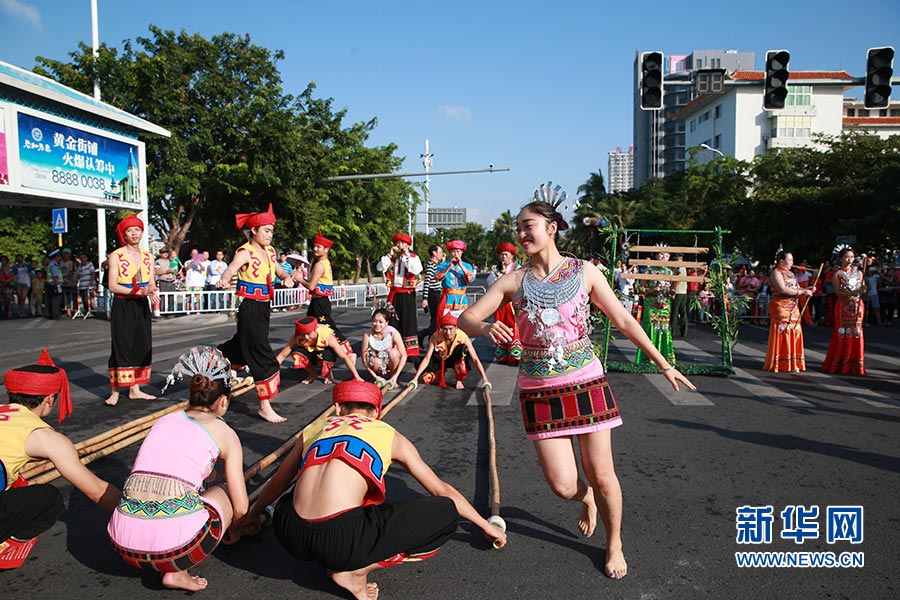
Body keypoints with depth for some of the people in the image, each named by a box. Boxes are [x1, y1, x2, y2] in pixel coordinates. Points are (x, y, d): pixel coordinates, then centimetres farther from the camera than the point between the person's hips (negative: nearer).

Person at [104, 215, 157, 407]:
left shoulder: (147, 256, 11)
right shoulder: (115, 256, -4)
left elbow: (152, 283, 9)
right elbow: (112, 285, -11)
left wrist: (150, 290, -14)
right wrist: (137, 291, -21)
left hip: (141, 306, 5)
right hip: (122, 306, -5)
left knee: (142, 346, 5)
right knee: (121, 347, -6)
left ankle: (135, 390, 13)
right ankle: (115, 391, 1)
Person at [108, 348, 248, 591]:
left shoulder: (165, 420, 21)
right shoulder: (225, 432, 8)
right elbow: (241, 507, 11)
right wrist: (232, 532, 33)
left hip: (123, 544, 6)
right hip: (176, 542, -6)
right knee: (224, 492, 25)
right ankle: (176, 572, 7)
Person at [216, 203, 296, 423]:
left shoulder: (269, 251, 8)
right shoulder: (245, 253, -15)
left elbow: (278, 270, 23)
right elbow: (231, 268, -33)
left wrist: (286, 277, 0)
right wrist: (224, 281, -56)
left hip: (264, 308, 8)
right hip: (250, 308, -8)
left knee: (243, 346, 23)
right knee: (263, 357, -8)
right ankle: (265, 406, 0)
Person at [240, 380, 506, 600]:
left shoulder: (315, 428, 23)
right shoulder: (389, 435, 17)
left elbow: (277, 484, 38)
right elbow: (441, 490, 23)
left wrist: (254, 513, 59)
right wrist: (486, 525, 36)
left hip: (290, 536, 6)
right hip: (341, 541, -5)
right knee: (446, 513, 9)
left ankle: (342, 563, 15)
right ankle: (354, 572, 8)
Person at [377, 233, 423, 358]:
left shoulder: (414, 257, 2)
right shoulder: (390, 258, 11)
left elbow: (417, 270, -17)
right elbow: (380, 267, -2)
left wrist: (407, 256, -14)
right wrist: (389, 255, -8)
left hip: (407, 295, -3)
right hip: (394, 294, 3)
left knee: (408, 322, -2)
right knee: (393, 321, 8)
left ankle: (411, 351, 3)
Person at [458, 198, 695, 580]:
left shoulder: (584, 272, -1)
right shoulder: (514, 281, -1)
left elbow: (624, 321, 4)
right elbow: (465, 319, -2)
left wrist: (663, 364, 4)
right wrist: (486, 328, -26)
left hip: (586, 383, 0)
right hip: (539, 390, 1)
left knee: (601, 475, 4)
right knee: (562, 485, 0)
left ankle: (614, 544, 33)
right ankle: (587, 500, 38)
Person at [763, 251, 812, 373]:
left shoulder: (791, 273, 19)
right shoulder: (776, 273, -7)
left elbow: (796, 289, 19)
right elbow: (783, 289, -20)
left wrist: (807, 290, 0)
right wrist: (802, 292, -17)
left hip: (793, 308, 8)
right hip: (781, 307, -8)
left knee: (794, 334, 5)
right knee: (782, 334, -6)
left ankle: (792, 364, 12)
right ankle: (780, 364, 1)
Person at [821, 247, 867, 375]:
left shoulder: (858, 272, 12)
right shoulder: (837, 273, 0)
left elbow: (863, 289, 8)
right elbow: (837, 292, -9)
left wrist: (862, 290, -15)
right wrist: (852, 293, -24)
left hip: (857, 305, 4)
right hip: (843, 306, -4)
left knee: (856, 332, 2)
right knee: (842, 332, -4)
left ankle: (854, 364, 9)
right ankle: (838, 364, 4)